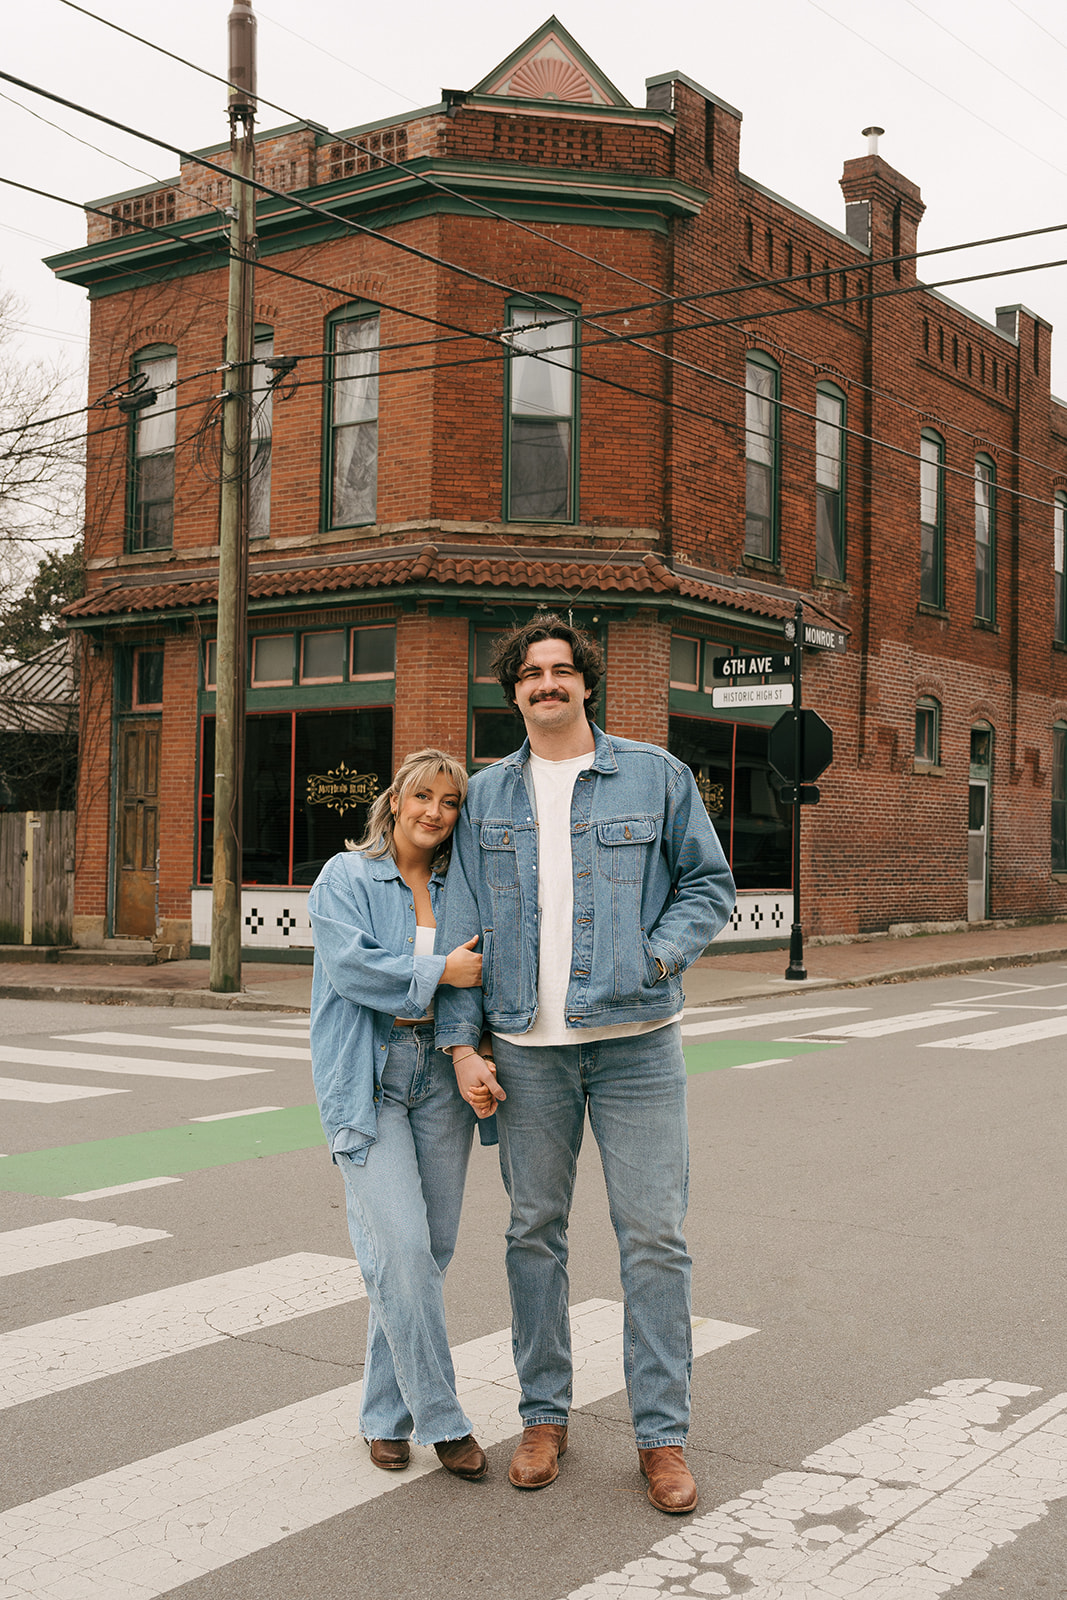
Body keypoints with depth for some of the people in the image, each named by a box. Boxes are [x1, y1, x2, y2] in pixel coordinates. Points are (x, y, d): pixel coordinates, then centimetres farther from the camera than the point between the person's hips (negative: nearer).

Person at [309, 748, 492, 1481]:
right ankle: (441, 1417, -1)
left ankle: (386, 1413, 20)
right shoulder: (345, 878, 1)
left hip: (440, 1075, 4)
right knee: (401, 1247, -13)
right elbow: (350, 964, -12)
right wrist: (438, 972, -14)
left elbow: (479, 974, 14)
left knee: (430, 1250, 5)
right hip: (368, 1081, -4)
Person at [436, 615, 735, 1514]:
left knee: (654, 1236, -1)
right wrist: (462, 1041, 1)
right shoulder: (489, 795, 10)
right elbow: (463, 924, 8)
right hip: (527, 1046, 2)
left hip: (635, 1039, -2)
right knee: (534, 1231, 9)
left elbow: (709, 884, 7)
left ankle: (663, 1434, 10)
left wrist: (657, 958, -11)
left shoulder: (655, 776, 5)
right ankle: (545, 1416, 23)